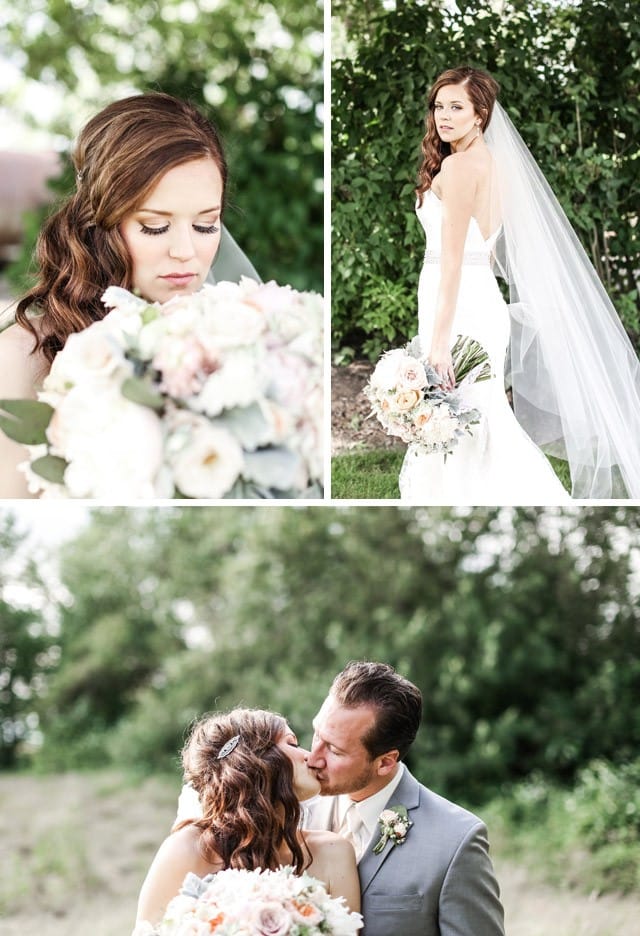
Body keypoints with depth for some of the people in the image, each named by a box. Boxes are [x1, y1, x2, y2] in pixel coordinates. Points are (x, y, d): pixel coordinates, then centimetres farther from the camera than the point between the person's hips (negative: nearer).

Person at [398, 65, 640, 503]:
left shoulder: (458, 166, -12)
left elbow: (452, 258, -18)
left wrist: (439, 340, -22)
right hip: (483, 301, 10)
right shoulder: (491, 163, 16)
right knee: (484, 431, 14)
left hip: (459, 307, -10)